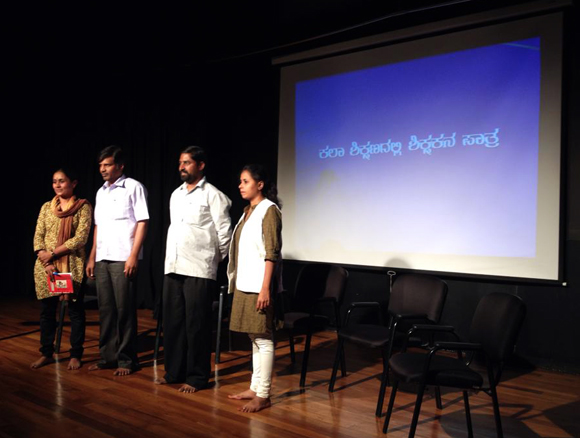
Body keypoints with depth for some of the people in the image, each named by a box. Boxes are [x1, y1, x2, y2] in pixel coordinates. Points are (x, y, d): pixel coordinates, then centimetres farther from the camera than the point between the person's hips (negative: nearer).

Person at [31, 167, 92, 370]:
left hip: (72, 266, -4)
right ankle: (46, 353, 22)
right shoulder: (46, 207, 12)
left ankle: (75, 355, 13)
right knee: (47, 310, 10)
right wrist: (45, 259, -9)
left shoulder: (83, 207, -2)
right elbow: (38, 236, 6)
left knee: (75, 310, 2)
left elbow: (80, 238, -11)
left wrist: (53, 253, -13)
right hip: (45, 266, 4)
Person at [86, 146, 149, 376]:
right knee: (106, 308, 9)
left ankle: (127, 359, 6)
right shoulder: (101, 192, 17)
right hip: (102, 259, 6)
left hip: (123, 258, -6)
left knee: (124, 309, -2)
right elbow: (98, 226, 19)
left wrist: (133, 256, -15)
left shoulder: (133, 187, -3)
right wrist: (92, 257, 14)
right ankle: (107, 356, 18)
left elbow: (142, 223, -8)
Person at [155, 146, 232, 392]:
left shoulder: (212, 195, -6)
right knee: (172, 321, 11)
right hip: (172, 267, 7)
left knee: (196, 325, -1)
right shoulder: (176, 195, 15)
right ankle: (174, 372, 24)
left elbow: (224, 231, -5)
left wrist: (218, 258, 3)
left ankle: (197, 377, 10)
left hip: (199, 270, -7)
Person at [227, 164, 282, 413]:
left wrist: (265, 288, -21)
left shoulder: (269, 210, -9)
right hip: (245, 284, 8)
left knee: (263, 338, -3)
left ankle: (263, 395, 4)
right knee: (254, 337, 13)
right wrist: (236, 281, 14)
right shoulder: (248, 211, 15)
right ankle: (255, 388, 21)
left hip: (258, 285, -8)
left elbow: (272, 253, -16)